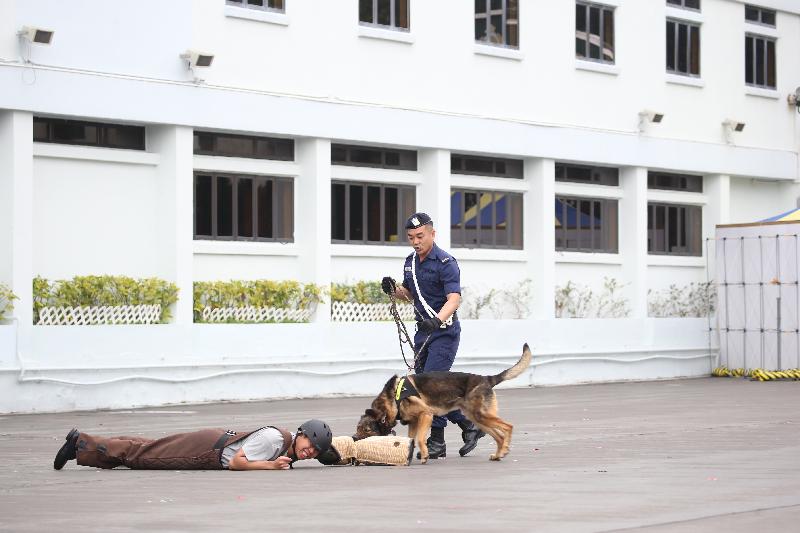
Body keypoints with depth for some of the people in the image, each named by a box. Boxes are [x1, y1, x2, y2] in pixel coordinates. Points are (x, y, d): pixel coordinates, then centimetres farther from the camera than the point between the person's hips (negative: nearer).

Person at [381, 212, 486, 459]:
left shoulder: (446, 262, -14)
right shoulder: (410, 262, 11)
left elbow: (454, 299, -25)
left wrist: (437, 320, -42)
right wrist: (395, 290, 2)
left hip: (444, 332, -8)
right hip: (423, 331, 9)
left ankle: (437, 442, -5)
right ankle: (469, 426, 17)